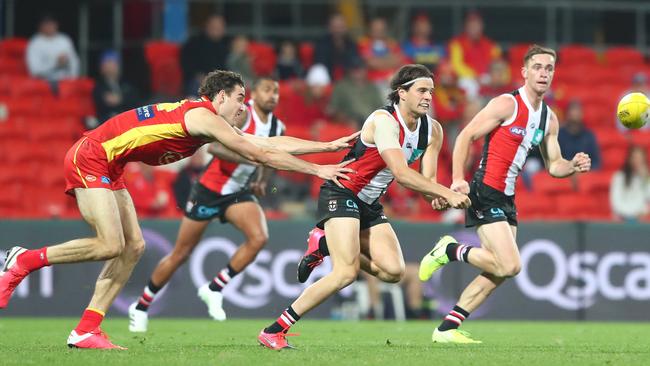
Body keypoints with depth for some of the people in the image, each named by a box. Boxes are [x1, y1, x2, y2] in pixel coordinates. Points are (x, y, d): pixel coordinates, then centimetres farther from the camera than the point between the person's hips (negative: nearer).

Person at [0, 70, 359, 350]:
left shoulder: (205, 120, 13)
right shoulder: (203, 116, -15)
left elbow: (269, 143, 17)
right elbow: (260, 155, -15)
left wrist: (329, 145, 15)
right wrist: (318, 170, -9)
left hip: (106, 168, 10)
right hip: (88, 158, -10)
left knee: (133, 247, 3)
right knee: (111, 246, -17)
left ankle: (85, 331, 1)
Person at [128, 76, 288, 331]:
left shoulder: (278, 128, 3)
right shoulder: (241, 114, -19)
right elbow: (214, 146, -32)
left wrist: (262, 182, 6)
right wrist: (249, 158, -40)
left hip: (239, 193, 5)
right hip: (209, 190, -5)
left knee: (259, 237, -22)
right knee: (180, 255, 3)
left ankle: (214, 290, -5)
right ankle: (140, 307, 21)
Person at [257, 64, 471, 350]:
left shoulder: (432, 130, 3)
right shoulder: (384, 120, -21)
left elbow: (427, 179, 2)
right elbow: (401, 174, -31)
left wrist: (436, 195, -21)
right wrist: (447, 193, -31)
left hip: (370, 205, 8)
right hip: (341, 194, -8)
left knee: (394, 271, -8)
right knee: (347, 273, -22)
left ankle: (325, 246, 11)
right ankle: (274, 331, -16)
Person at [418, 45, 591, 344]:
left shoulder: (549, 119, 13)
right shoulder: (507, 104, -10)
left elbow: (553, 165, 19)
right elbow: (466, 136, -10)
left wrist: (573, 166, -4)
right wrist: (458, 179, -20)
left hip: (506, 199, 9)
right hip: (486, 193, -9)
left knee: (498, 273, 7)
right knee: (509, 266, -19)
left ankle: (446, 329, 13)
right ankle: (451, 250, 2)